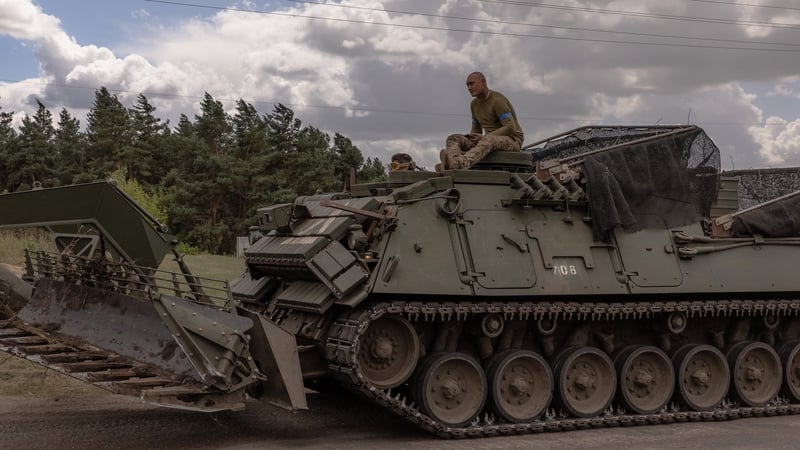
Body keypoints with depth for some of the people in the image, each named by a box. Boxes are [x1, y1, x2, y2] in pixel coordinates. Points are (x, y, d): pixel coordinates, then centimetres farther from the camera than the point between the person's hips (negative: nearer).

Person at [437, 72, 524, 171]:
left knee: (487, 141, -42)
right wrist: (471, 137, -7)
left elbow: (510, 129, -23)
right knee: (453, 139, -14)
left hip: (512, 141, -7)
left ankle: (461, 163, -69)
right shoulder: (474, 104, 10)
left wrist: (484, 137, -27)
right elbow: (476, 130, 18)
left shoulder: (498, 101, -16)